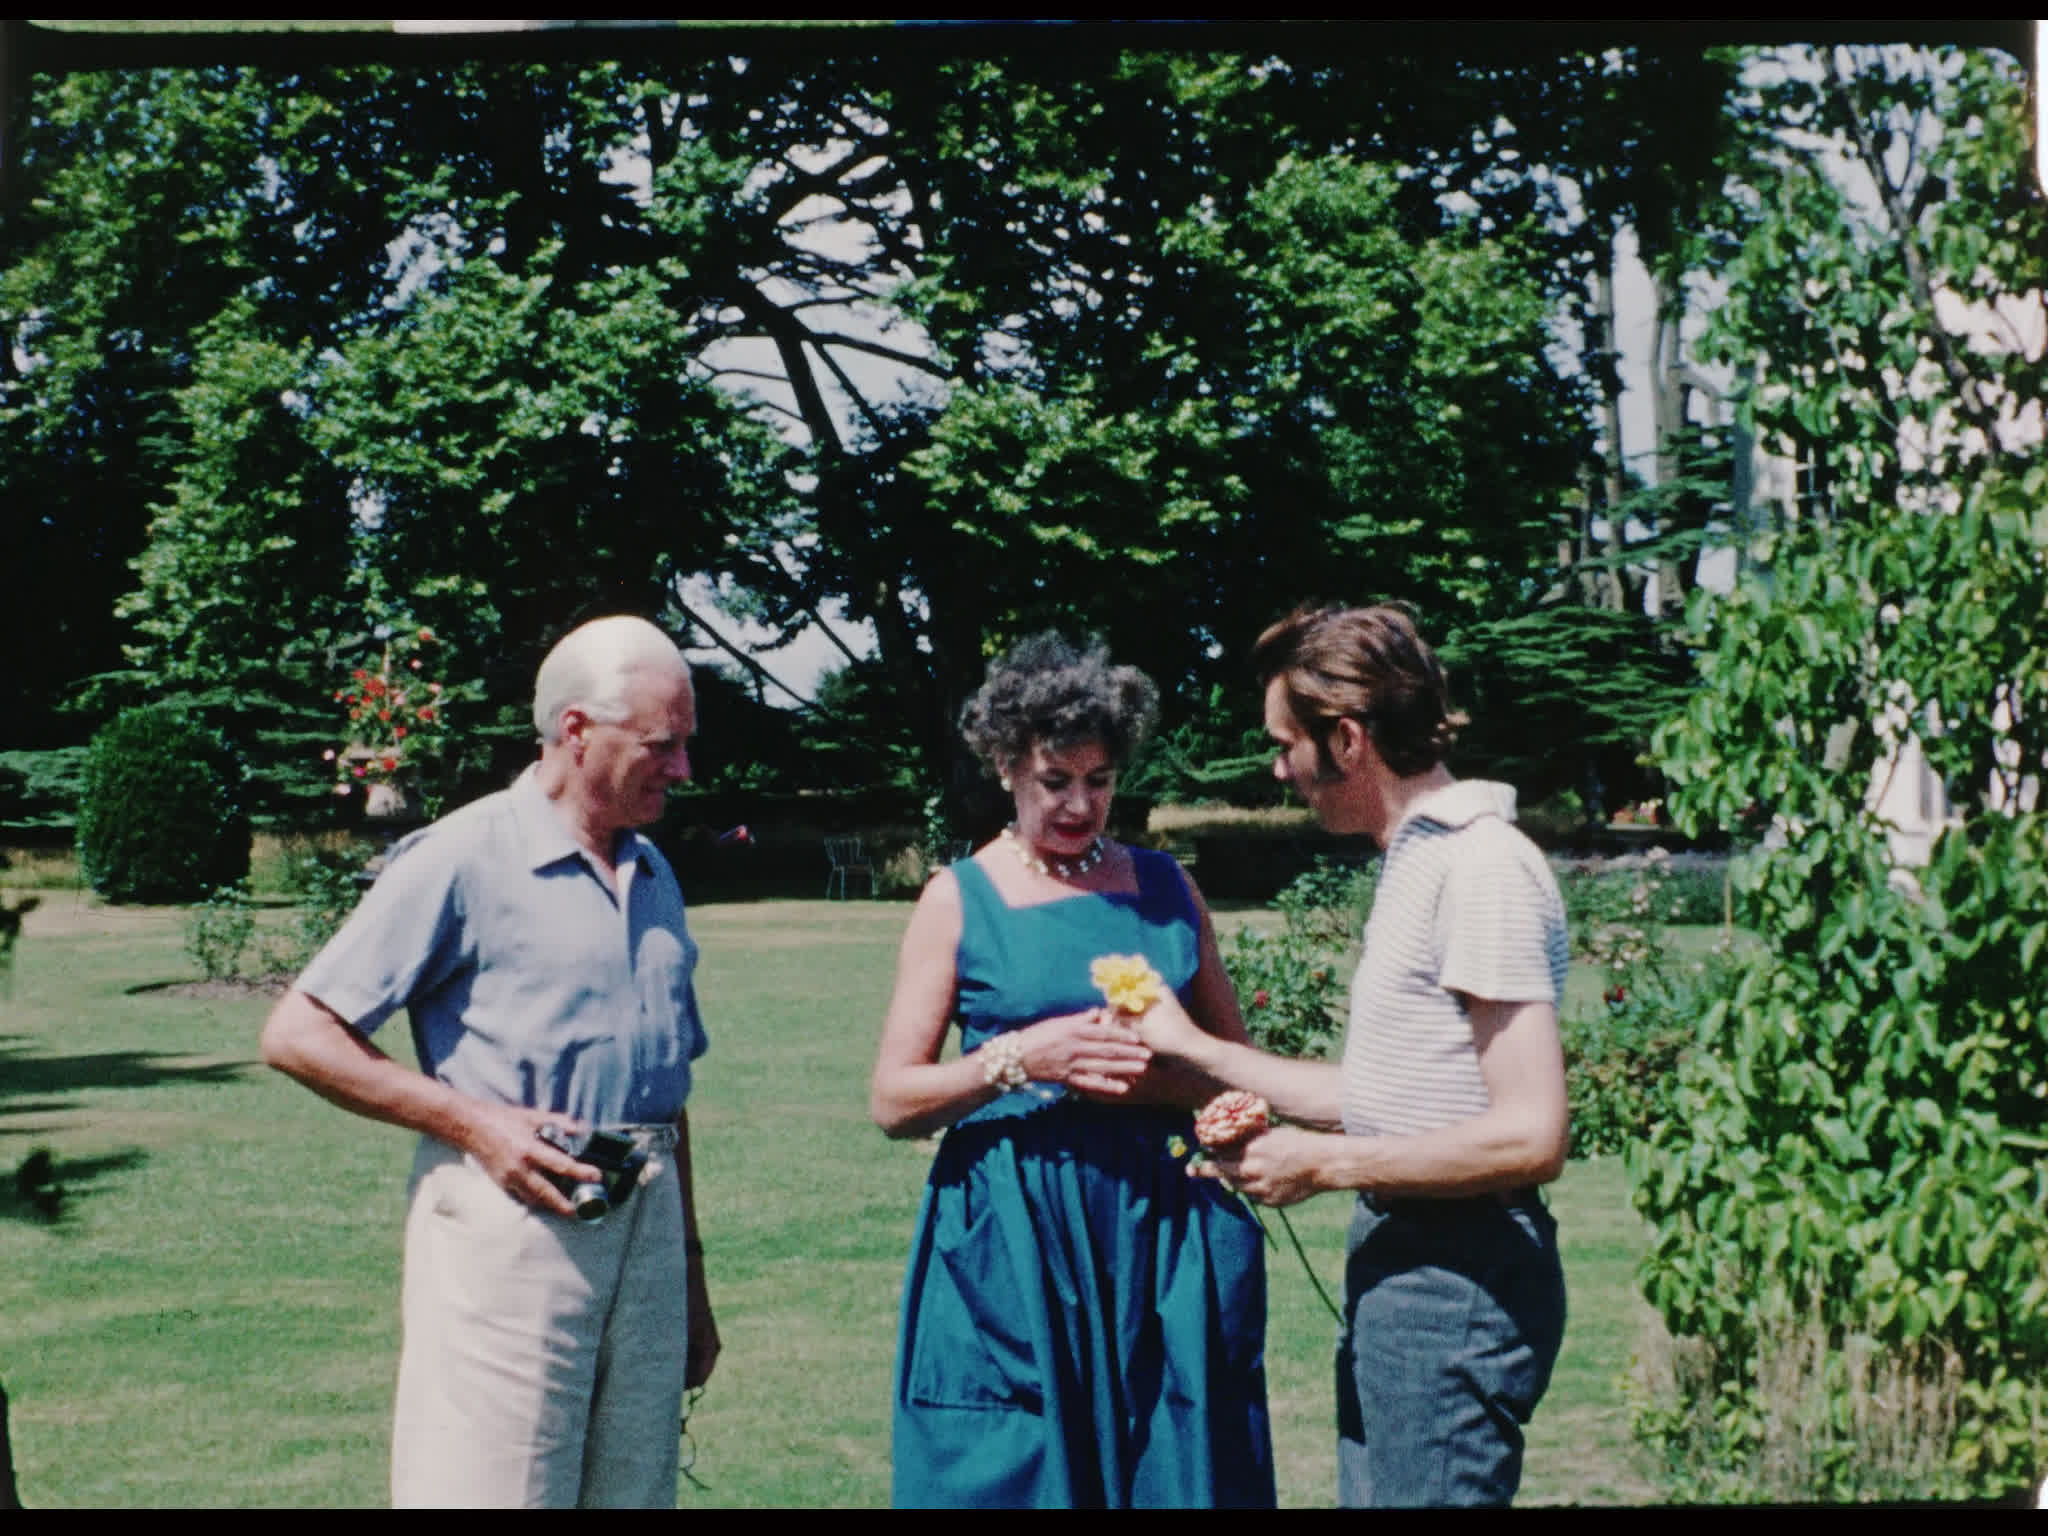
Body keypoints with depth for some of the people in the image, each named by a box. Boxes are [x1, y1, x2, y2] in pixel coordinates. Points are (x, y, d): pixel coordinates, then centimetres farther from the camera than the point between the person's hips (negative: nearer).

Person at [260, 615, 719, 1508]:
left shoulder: (654, 877, 16)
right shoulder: (463, 860, -6)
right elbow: (298, 1035, -8)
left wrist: (690, 1271, 22)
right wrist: (474, 1121, -15)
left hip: (647, 1228, 7)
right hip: (507, 1224, -7)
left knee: (636, 1491, 9)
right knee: (492, 1489, -6)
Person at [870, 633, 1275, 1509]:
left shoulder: (1166, 888, 10)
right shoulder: (961, 899, 2)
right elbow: (894, 1101, -2)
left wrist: (1161, 1075, -9)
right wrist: (1021, 1058, -16)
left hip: (1164, 1231, 3)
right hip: (1011, 1243, -2)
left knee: (1174, 1470, 3)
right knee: (1014, 1471, -1)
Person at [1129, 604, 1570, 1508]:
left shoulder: (1484, 872, -16)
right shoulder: (1418, 859, 15)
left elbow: (1530, 1136, -22)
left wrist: (1325, 1164, -15)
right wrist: (1196, 1049, 20)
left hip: (1457, 1281, -10)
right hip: (1397, 1265, 10)